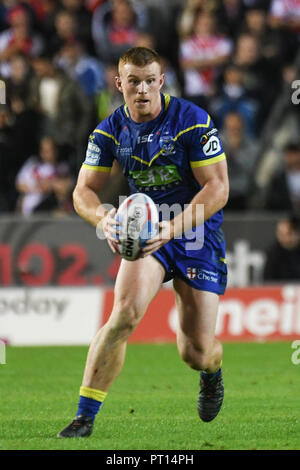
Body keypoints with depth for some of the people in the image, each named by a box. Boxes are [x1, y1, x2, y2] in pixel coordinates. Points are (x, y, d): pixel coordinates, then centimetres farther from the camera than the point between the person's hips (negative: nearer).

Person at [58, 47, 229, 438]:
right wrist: (103, 218, -25)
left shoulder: (193, 121, -15)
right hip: (146, 229, 2)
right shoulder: (110, 131, -4)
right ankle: (85, 416, -21)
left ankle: (212, 371, 38)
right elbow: (83, 191, -1)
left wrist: (173, 228, -29)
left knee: (195, 353, -4)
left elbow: (218, 187, -17)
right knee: (126, 312, -26)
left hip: (199, 231, -2)